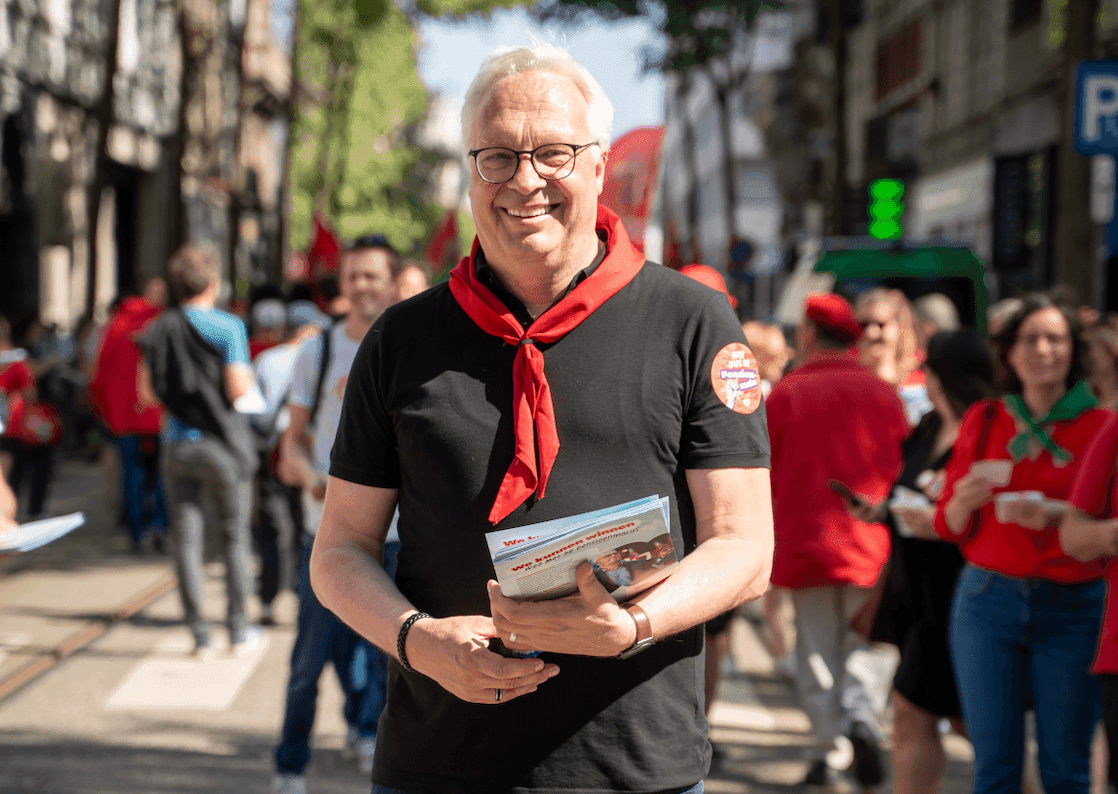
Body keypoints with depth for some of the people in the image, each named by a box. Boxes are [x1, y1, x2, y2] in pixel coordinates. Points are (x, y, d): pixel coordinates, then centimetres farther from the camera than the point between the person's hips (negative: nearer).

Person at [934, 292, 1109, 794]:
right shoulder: (984, 420, 10)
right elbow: (951, 527, 11)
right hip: (988, 599, 2)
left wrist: (1056, 515, -18)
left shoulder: (1100, 424, 1)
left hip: (1071, 606, -2)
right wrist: (966, 499, -11)